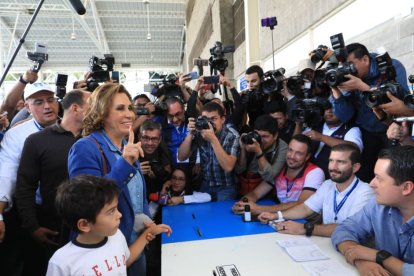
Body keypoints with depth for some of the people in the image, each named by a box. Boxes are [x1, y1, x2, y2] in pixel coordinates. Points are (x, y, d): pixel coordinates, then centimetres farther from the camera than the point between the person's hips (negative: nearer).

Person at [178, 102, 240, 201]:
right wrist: (190, 134, -21)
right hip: (205, 185, 3)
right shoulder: (199, 132, -7)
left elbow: (228, 167, -29)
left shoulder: (232, 135, -18)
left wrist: (213, 139, -34)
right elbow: (181, 157, -8)